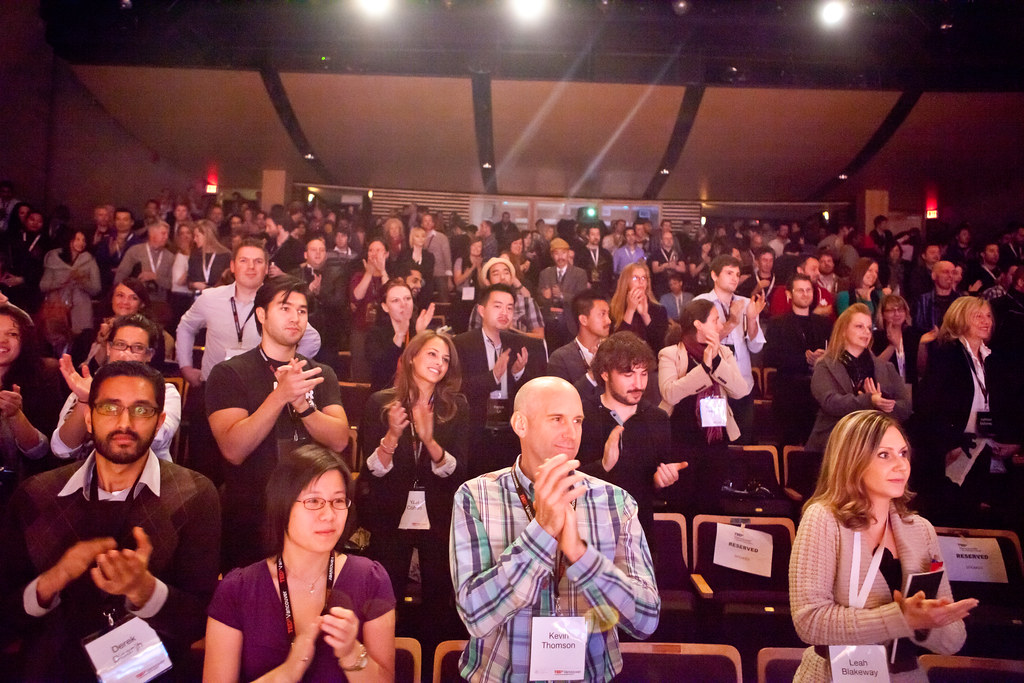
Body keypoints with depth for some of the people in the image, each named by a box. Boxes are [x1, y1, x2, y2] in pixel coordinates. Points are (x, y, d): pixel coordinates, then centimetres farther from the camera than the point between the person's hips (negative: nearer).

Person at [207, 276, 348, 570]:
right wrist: (280, 395, -28)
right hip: (250, 516, -3)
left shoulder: (321, 375, 7)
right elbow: (233, 450, -18)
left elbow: (339, 441, -7)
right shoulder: (229, 373, -5)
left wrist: (302, 403, -23)